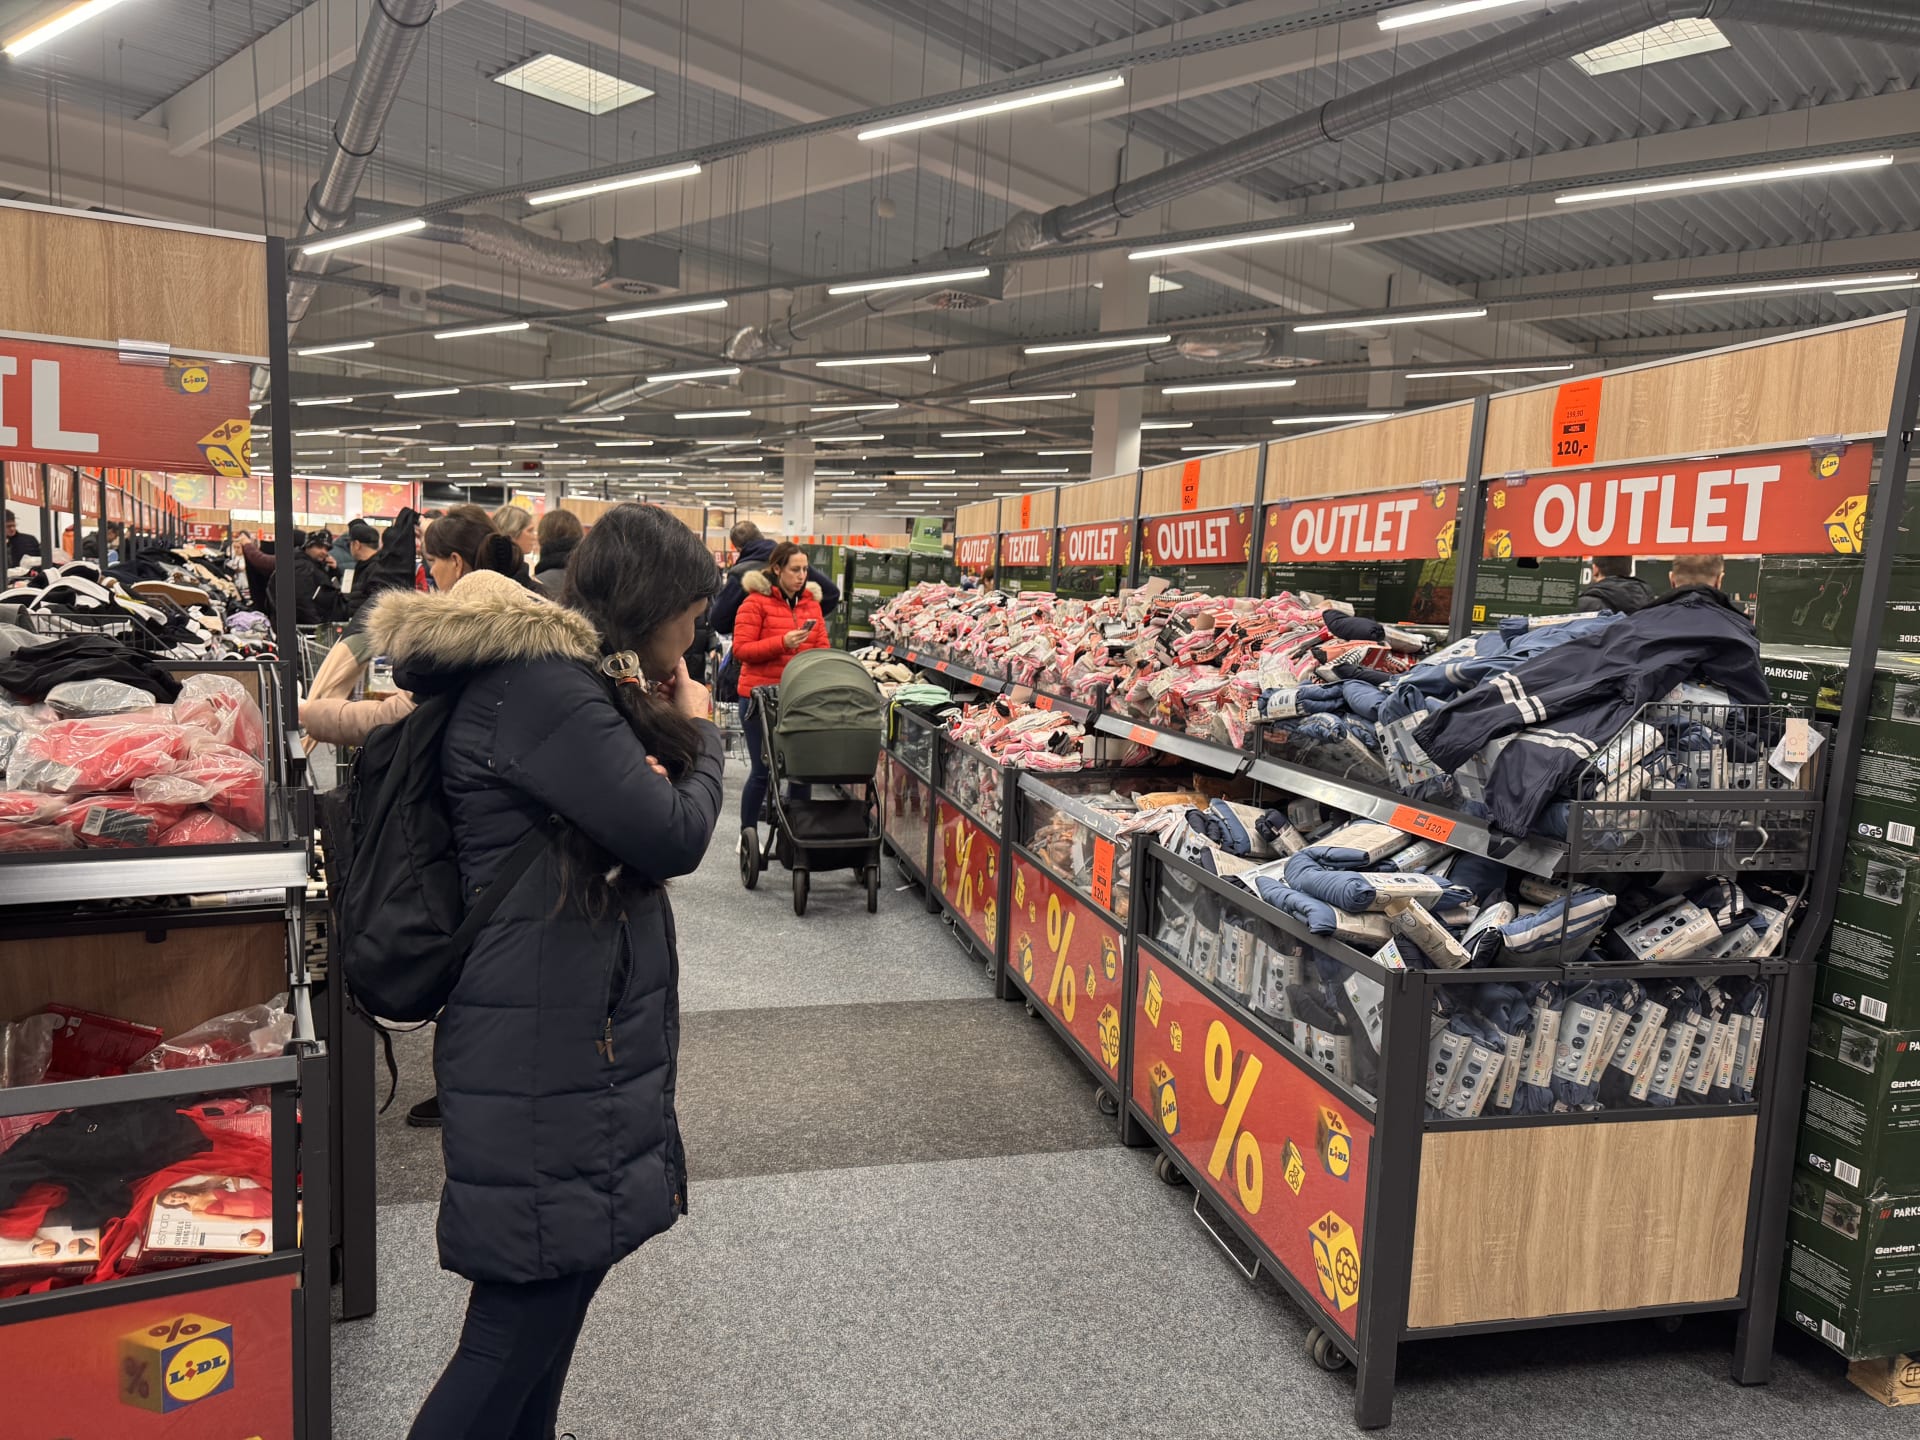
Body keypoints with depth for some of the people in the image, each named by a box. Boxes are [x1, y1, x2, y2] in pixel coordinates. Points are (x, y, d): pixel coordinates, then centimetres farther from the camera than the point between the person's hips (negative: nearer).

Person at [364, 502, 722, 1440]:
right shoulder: (540, 688, -21)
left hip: (576, 1036, 10)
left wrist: (661, 730, 0)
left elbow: (631, 832, 17)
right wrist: (698, 731, -3)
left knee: (555, 1296, 20)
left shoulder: (559, 679, 13)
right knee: (520, 1323, 0)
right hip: (545, 1057, -10)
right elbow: (672, 837, -21)